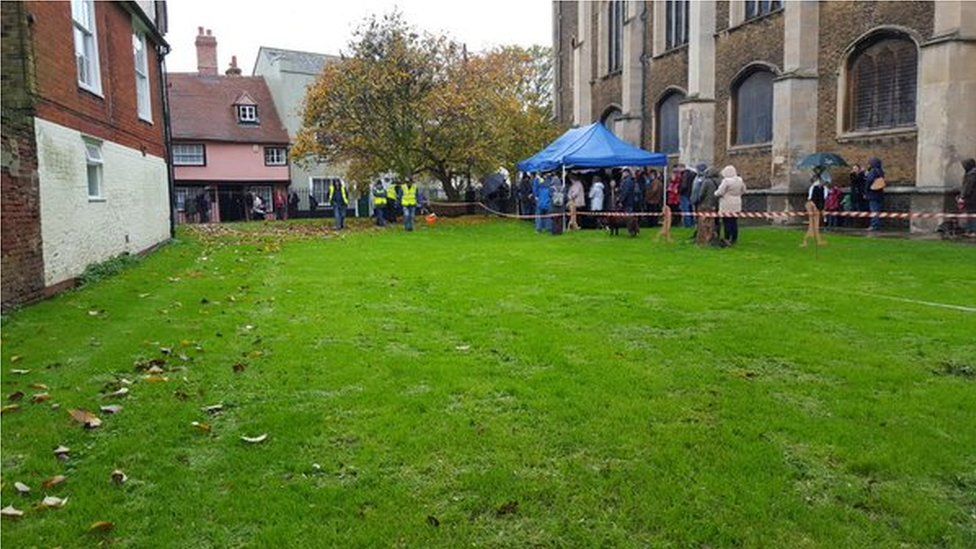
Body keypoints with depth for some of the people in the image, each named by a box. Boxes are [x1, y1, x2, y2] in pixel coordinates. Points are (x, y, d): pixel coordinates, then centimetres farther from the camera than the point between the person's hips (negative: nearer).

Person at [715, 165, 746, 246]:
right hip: (737, 206, 7)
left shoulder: (726, 181, -17)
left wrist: (715, 193, 4)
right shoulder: (740, 180, 5)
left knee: (727, 222, -1)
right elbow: (743, 191, 16)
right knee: (734, 222, 11)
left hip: (727, 206, -7)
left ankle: (727, 239, 0)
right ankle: (734, 240, 17)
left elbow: (720, 192, -16)